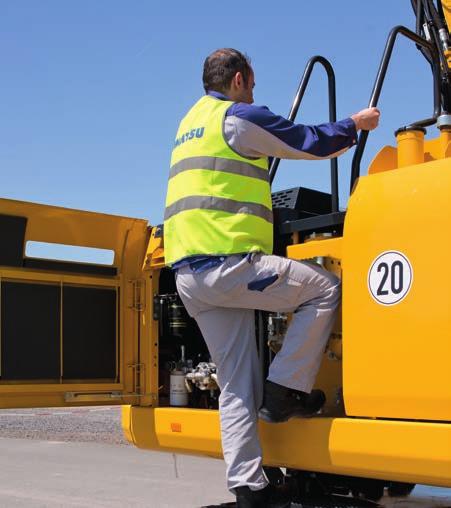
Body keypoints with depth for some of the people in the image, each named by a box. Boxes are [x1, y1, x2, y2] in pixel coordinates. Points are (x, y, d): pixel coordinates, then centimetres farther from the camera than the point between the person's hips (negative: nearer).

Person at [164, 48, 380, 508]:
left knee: (236, 384, 9)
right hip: (226, 262, -9)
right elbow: (309, 141, 4)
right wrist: (355, 124, 21)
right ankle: (284, 390, 2)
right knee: (325, 289, 3)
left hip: (189, 275, 9)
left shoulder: (189, 125, 25)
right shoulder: (238, 117, -2)